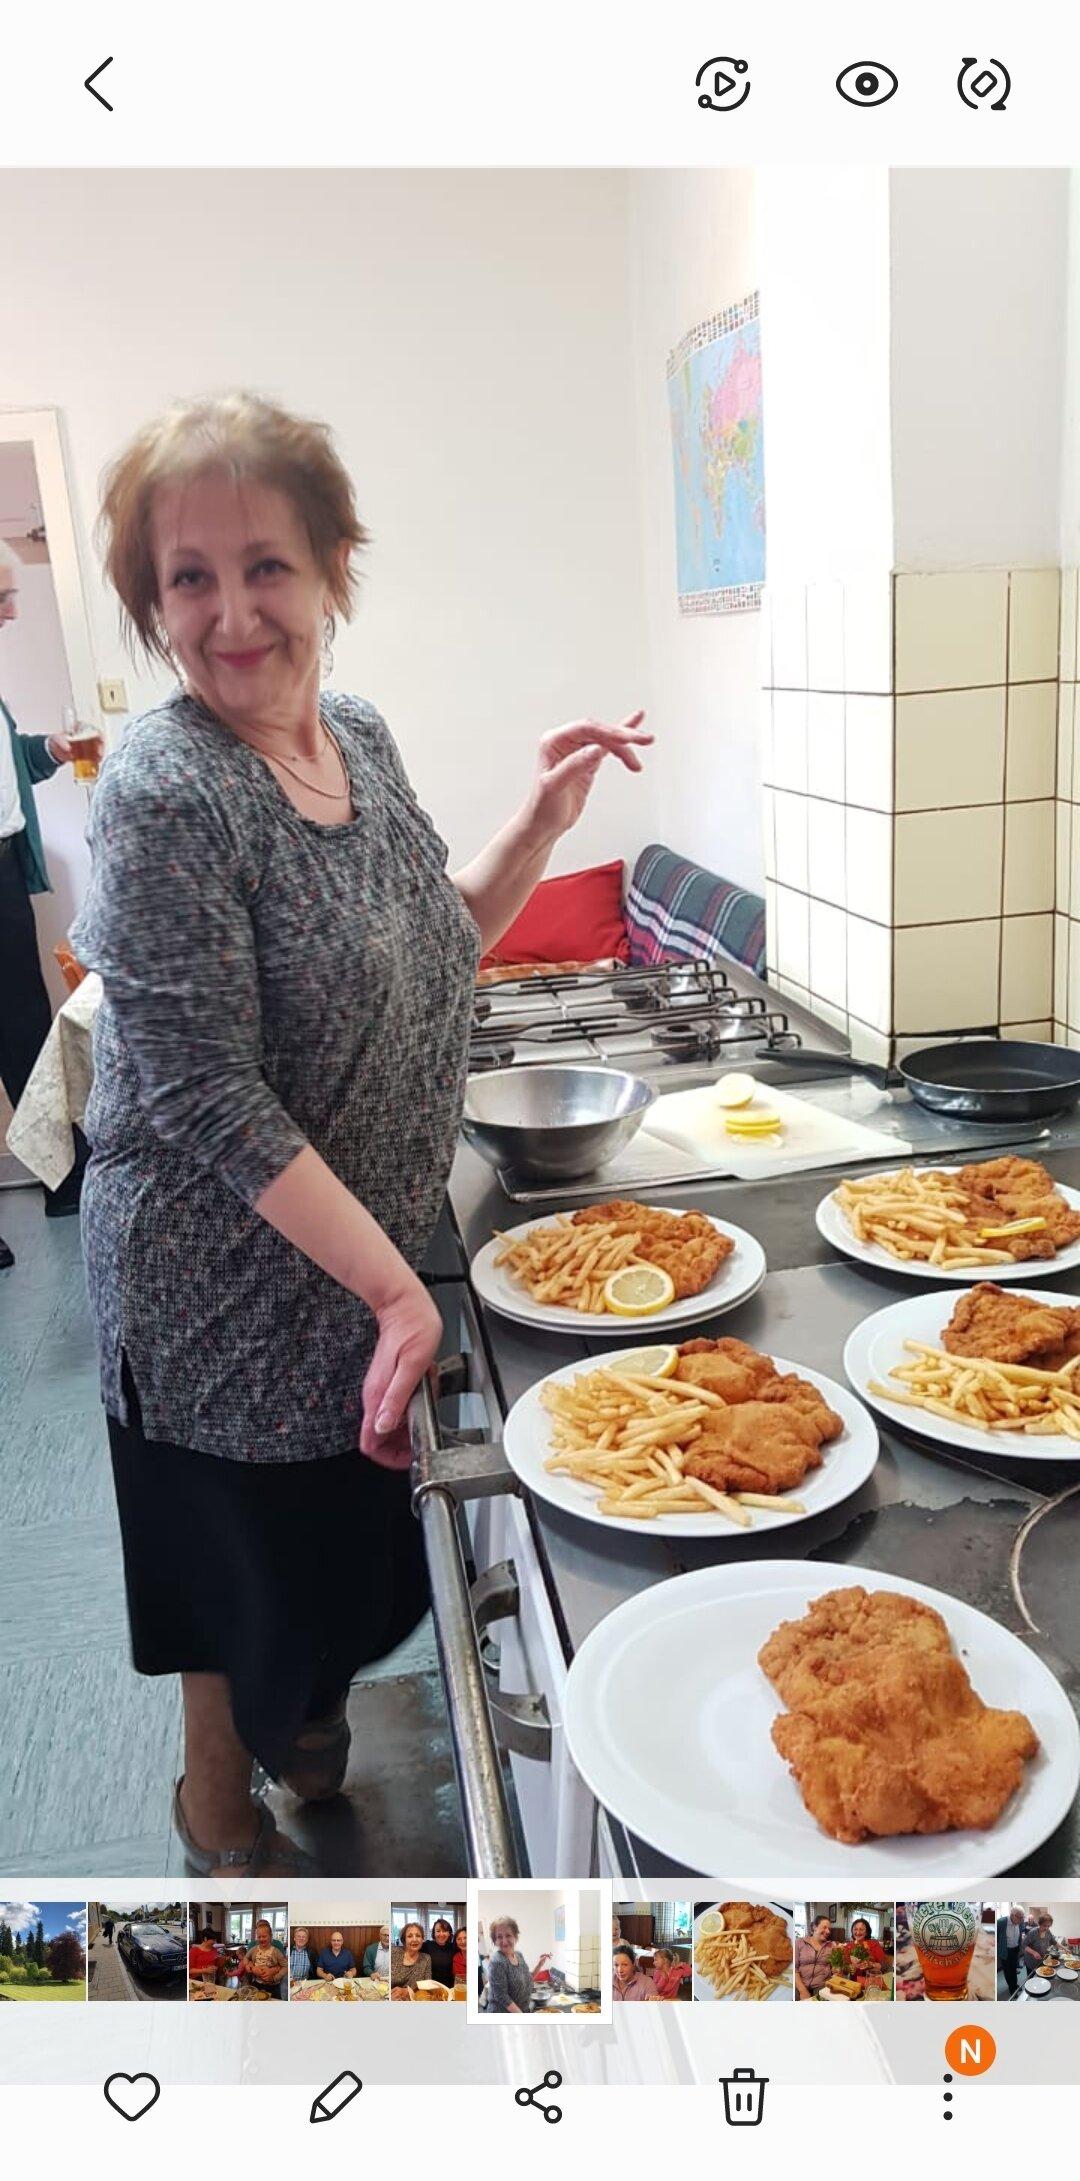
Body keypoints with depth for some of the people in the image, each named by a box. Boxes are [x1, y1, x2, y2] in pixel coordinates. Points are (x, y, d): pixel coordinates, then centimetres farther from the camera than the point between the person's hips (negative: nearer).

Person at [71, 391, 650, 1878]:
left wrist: (541, 825, -2)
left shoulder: (359, 739, -1)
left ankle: (298, 1726, 55)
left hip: (364, 1268, 7)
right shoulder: (162, 794, -23)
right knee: (250, 1581, 15)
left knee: (342, 1560, 26)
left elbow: (427, 952, 11)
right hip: (227, 1291, -7)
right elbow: (208, 1100, -25)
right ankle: (224, 1814, 44)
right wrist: (396, 1286, -23)